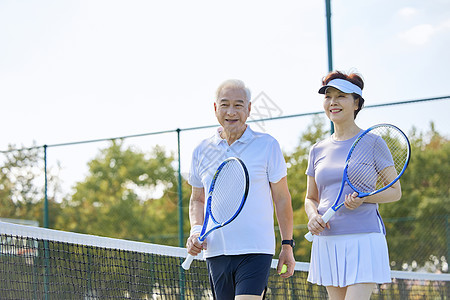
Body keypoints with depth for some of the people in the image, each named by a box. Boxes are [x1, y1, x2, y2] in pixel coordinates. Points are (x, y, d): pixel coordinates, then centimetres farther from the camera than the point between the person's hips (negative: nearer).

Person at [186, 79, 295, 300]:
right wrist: (196, 230, 1)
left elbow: (282, 198, 5)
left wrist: (287, 245, 3)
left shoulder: (267, 145, 0)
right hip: (215, 252, 4)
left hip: (256, 250, -4)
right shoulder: (201, 152, 9)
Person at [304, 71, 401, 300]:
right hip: (327, 242, 5)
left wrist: (364, 197, -17)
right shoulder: (318, 150, 12)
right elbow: (310, 198, 19)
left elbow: (395, 191, 2)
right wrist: (313, 216, -4)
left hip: (363, 240, -5)